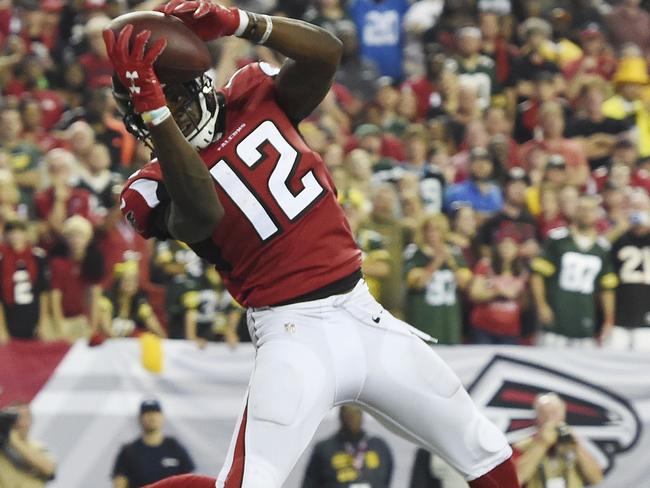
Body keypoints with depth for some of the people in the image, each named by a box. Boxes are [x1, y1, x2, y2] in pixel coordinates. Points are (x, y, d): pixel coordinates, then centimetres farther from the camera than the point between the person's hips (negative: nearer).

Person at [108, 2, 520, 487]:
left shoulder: (254, 97, 5)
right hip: (295, 333, -5)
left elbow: (325, 52, -12)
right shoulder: (157, 186, -7)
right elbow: (202, 211, -31)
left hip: (365, 315, 5)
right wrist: (151, 109, -39)